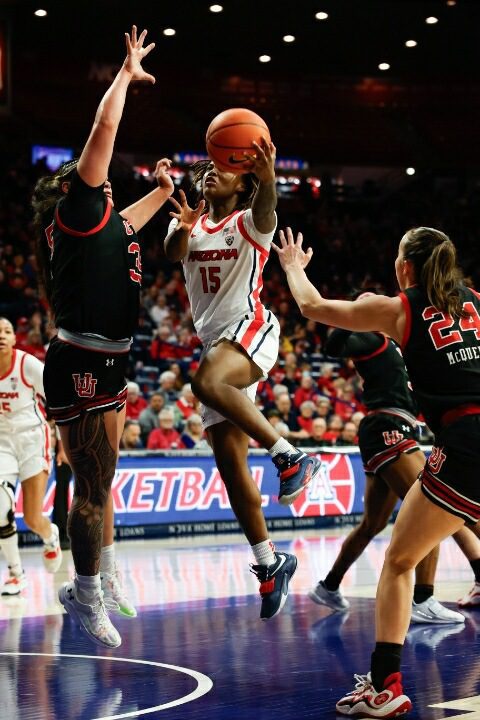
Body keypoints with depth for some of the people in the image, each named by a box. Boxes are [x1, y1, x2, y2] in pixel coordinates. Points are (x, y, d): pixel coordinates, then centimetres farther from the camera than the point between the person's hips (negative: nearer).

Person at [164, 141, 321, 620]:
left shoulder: (248, 222, 1)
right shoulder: (189, 224, 14)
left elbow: (266, 212, -24)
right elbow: (173, 254, -8)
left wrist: (267, 176, -48)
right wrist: (182, 230, -33)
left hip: (250, 331, -6)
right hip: (215, 343, 6)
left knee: (207, 382, -38)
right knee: (229, 461, 2)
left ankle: (291, 457, -31)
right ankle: (269, 563, 8)